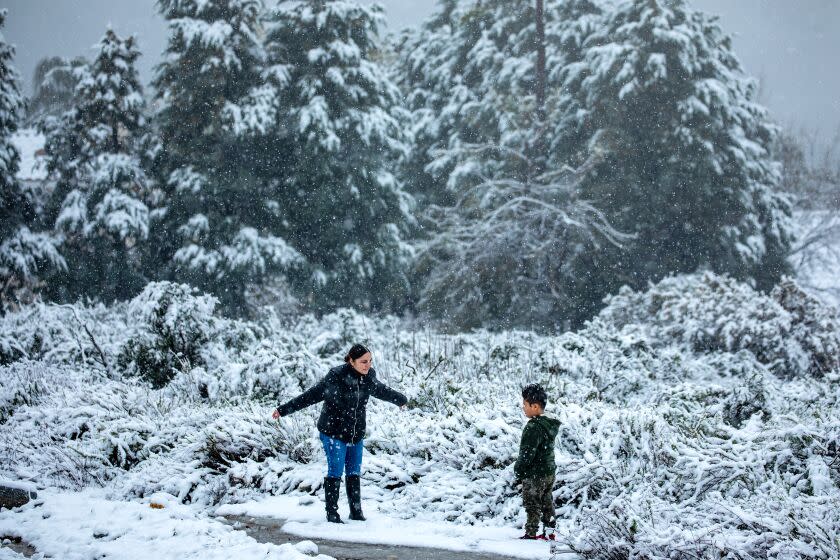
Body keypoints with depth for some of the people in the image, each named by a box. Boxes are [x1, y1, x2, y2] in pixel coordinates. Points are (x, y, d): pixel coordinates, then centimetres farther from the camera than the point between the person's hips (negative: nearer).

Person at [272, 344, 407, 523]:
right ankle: (332, 513, 5)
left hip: (356, 434, 5)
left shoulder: (369, 378, -2)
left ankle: (356, 511, 18)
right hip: (334, 432, -5)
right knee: (335, 471, -4)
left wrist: (401, 399, 39)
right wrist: (284, 410, -18)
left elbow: (382, 390, 20)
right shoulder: (336, 377, -21)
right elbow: (311, 395, -17)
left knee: (354, 473, 9)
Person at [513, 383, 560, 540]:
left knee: (532, 505, 2)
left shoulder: (534, 427, -24)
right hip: (549, 472, 9)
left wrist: (518, 470, -12)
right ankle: (549, 532, 25)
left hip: (534, 476, -9)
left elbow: (527, 453, -24)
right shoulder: (549, 424, 6)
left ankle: (531, 533, 8)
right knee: (547, 503, 17)